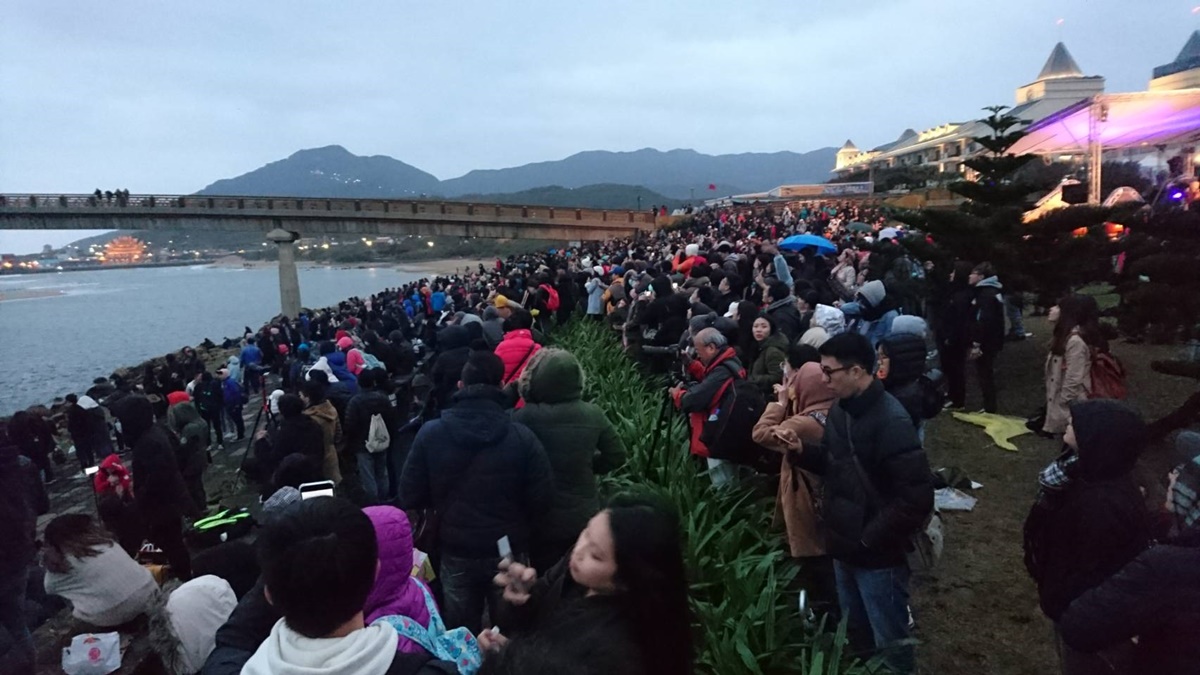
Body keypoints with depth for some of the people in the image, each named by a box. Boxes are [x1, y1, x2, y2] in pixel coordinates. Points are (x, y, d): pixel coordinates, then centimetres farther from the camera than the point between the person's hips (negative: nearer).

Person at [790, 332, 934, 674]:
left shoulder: (891, 421, -23)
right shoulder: (840, 410, 2)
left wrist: (869, 540, -20)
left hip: (876, 555, -7)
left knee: (891, 642, 12)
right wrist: (801, 451, -5)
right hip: (844, 548, 8)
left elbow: (917, 498, -25)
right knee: (855, 633, 25)